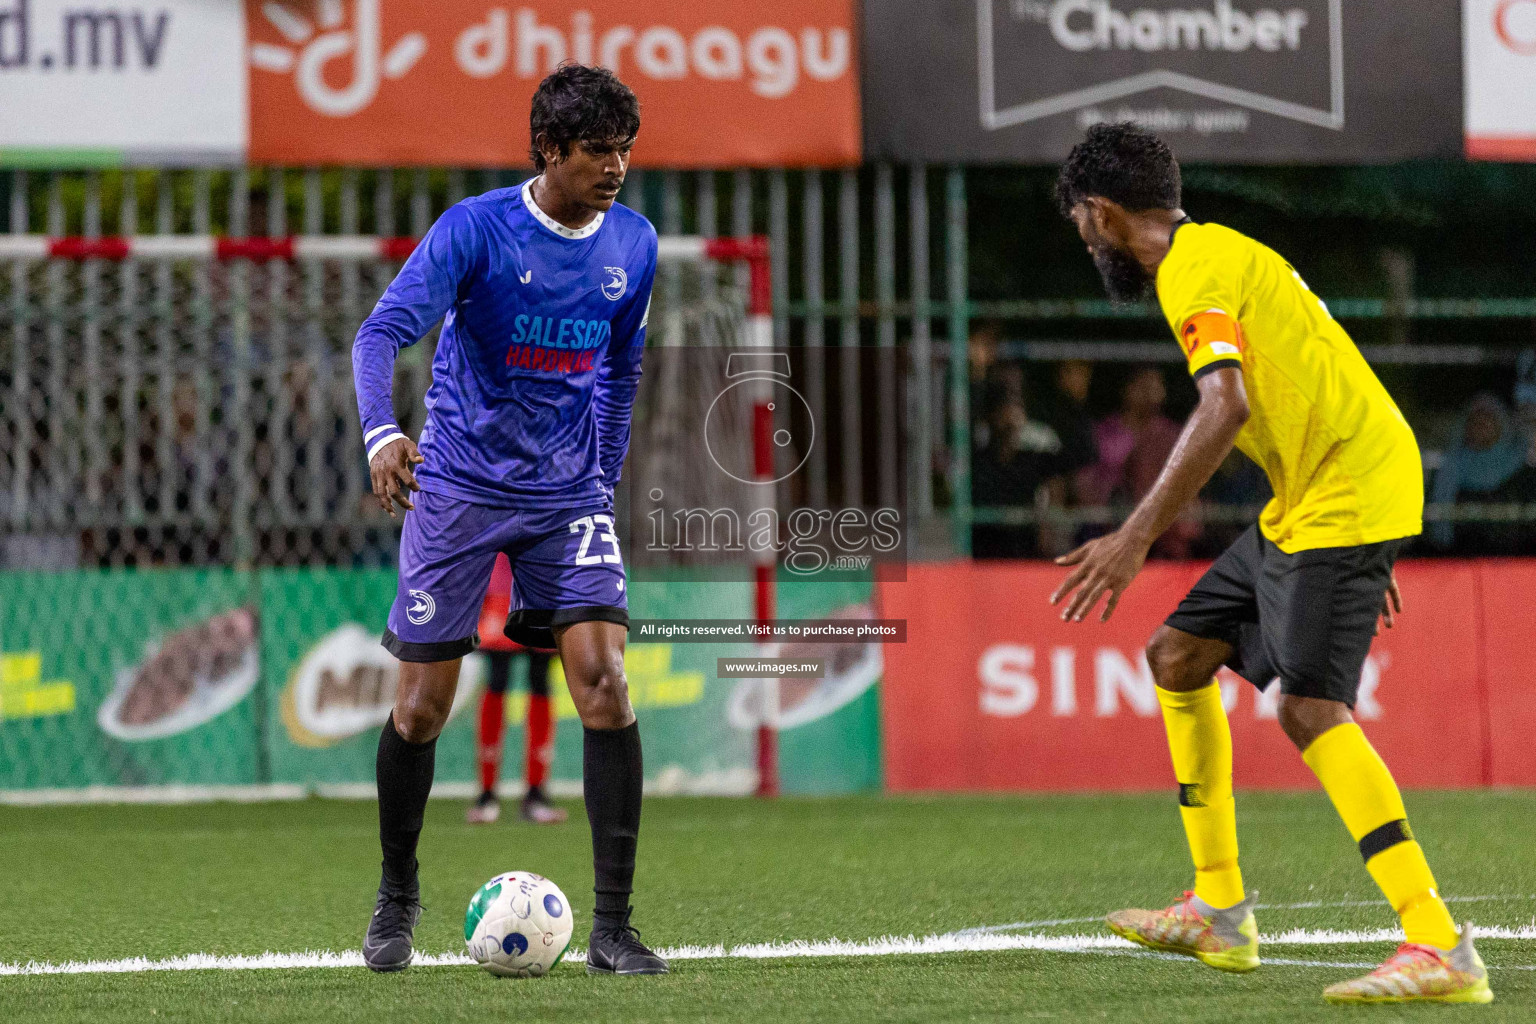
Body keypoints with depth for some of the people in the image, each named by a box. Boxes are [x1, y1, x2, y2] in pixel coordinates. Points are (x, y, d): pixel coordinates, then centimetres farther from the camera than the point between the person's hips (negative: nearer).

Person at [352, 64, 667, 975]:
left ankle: (613, 927, -10)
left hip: (568, 493, 3)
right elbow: (385, 331, -23)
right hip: (459, 487, -3)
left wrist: (605, 478, 13)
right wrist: (383, 433, -40)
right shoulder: (474, 230, -13)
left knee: (604, 682, -14)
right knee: (422, 705, 1)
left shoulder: (634, 244, 2)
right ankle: (398, 895, 27)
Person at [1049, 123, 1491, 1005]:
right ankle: (1221, 913, 18)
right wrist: (1366, 553, 27)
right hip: (1305, 506, 11)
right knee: (1178, 654, 14)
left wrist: (1136, 536, -30)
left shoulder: (1198, 271, -12)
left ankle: (1440, 948, -26)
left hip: (1345, 496, -11)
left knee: (1311, 708, -20)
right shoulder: (1223, 254, 20)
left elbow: (1226, 408, -28)